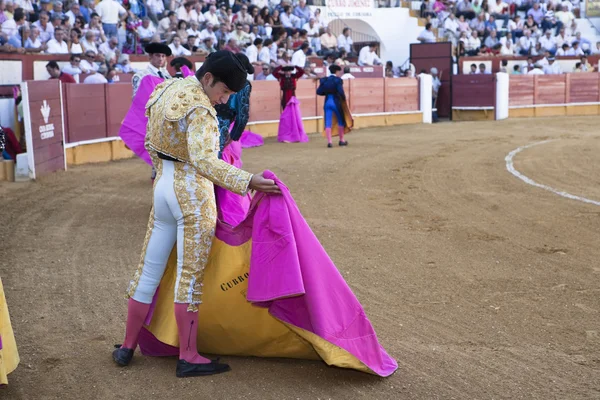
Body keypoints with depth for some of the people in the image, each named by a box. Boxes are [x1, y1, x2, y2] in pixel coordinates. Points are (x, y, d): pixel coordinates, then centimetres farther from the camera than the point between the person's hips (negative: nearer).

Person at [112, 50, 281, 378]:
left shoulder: (166, 91, 8)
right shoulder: (199, 108, -19)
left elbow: (151, 145, 17)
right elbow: (203, 160, -32)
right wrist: (247, 182, -39)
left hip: (163, 186, 8)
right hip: (193, 194, -8)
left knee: (149, 269, 13)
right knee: (190, 275, -1)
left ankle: (127, 347, 23)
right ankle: (188, 358, 6)